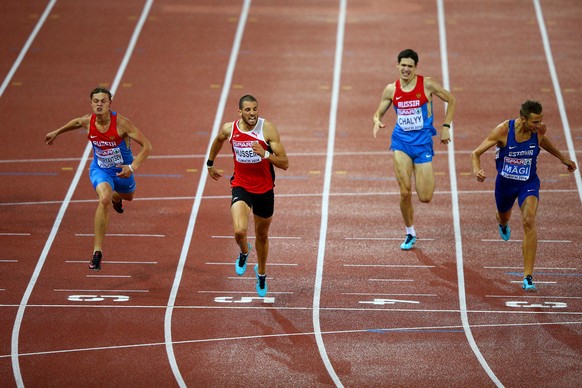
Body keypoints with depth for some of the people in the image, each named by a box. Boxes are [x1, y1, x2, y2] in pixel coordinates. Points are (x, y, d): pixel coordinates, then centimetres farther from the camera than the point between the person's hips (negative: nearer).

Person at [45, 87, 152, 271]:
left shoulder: (121, 123, -28)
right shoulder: (87, 121, -18)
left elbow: (146, 146, -26)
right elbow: (76, 122, 9)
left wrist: (133, 167, -40)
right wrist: (57, 132, 24)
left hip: (122, 170, 1)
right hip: (100, 169, -1)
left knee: (128, 195, 29)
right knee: (104, 199, -30)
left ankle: (116, 197, 72)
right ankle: (97, 252, -30)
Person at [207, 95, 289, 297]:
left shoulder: (268, 130, -16)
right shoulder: (229, 129, -9)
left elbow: (284, 163, -17)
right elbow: (217, 141, 18)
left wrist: (265, 154, -33)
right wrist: (210, 164, 28)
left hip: (264, 189, 0)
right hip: (241, 187, 0)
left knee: (262, 235, 17)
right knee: (239, 231, -24)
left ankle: (261, 273, 44)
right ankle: (244, 252, 14)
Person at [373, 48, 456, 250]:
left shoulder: (427, 84, -6)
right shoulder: (391, 89, 2)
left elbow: (451, 100, 5)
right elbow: (378, 112, 13)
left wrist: (446, 127, -2)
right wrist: (377, 121, -11)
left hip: (423, 142, -2)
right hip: (401, 142, 2)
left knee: (425, 197, -5)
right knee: (405, 193, -8)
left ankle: (429, 178, 32)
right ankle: (410, 233, 12)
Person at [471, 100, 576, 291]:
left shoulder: (540, 130, -17)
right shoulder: (503, 130, -25)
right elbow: (476, 153, -17)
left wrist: (563, 158, 20)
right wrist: (477, 170, -38)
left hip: (529, 183, 0)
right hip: (505, 182, 0)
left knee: (529, 221, -24)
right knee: (503, 217, 26)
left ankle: (528, 277, -24)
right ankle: (503, 224, 71)